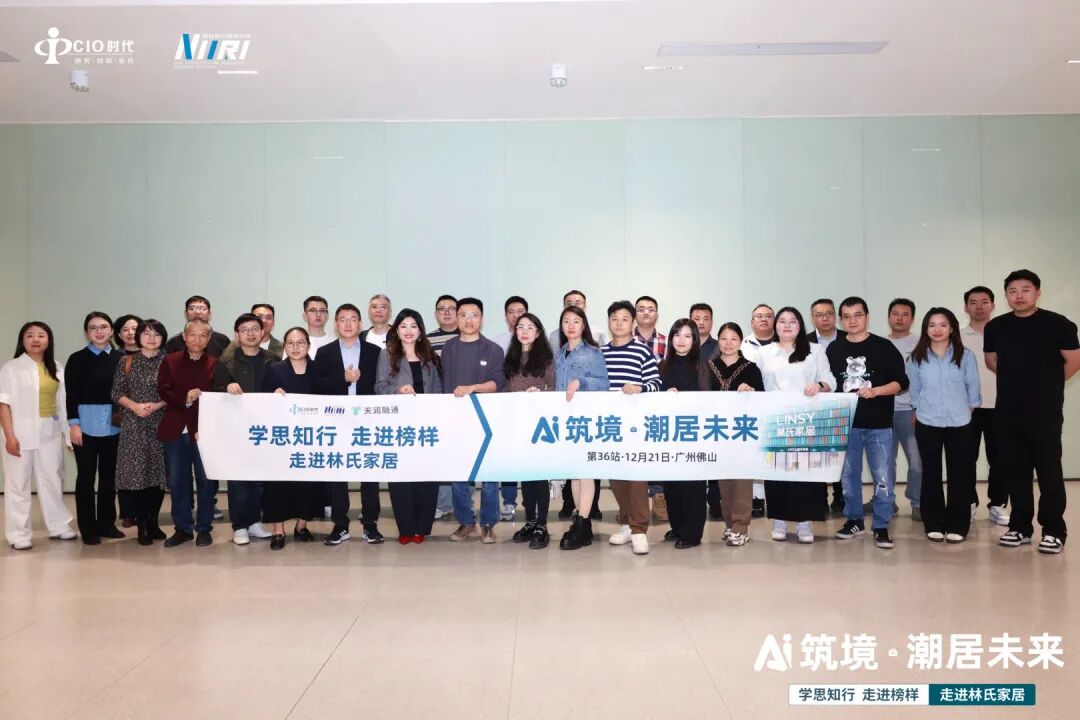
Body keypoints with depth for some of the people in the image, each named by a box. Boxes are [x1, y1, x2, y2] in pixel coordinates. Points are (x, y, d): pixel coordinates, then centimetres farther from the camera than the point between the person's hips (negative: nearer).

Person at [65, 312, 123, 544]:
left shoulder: (120, 358, 4)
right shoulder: (77, 359, -1)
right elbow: (71, 395, -4)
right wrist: (73, 423, -11)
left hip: (114, 425, 2)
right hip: (86, 424, -2)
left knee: (109, 475, 10)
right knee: (86, 476, 3)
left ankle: (106, 523, 20)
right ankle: (88, 528, 10)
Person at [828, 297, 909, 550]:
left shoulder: (884, 347, -3)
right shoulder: (834, 349, 5)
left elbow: (901, 382, -4)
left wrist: (874, 391, -18)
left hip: (879, 424, -3)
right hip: (845, 423, 3)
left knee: (882, 477, -1)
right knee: (848, 475, 11)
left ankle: (881, 527, 9)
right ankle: (854, 520, 26)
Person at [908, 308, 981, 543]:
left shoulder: (965, 356, -1)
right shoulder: (916, 358, 0)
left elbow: (973, 391, 4)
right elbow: (914, 392, 7)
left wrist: (962, 412, 7)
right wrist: (920, 413, 7)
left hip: (960, 424, 0)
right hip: (927, 425, 1)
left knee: (959, 474, 4)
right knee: (931, 474, 7)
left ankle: (957, 525, 13)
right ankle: (934, 524, 15)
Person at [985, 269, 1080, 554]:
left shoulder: (1057, 324, -7)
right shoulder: (995, 327, 4)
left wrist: (1047, 384, 9)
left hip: (1045, 412, -3)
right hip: (1007, 412, 4)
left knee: (1049, 471, 1)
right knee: (1015, 471, 9)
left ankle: (1054, 530, 12)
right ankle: (1020, 527, 20)